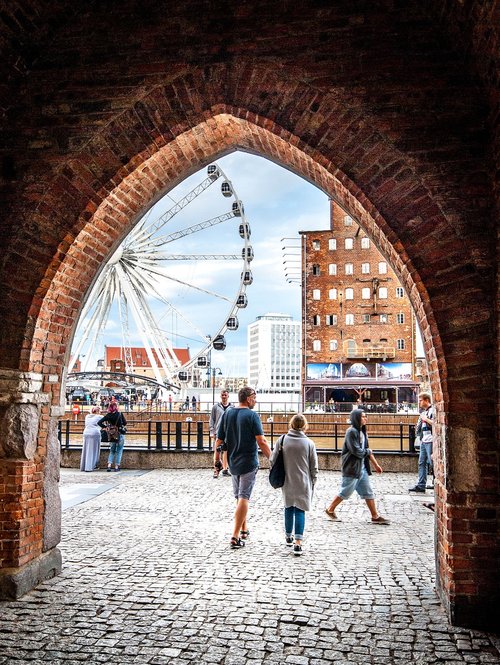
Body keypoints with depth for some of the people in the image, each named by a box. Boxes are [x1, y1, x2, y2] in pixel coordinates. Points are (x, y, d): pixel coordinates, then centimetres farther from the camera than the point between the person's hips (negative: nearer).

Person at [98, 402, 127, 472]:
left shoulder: (108, 415, -4)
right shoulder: (120, 414, -11)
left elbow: (99, 423, -6)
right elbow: (125, 423, -2)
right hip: (120, 434, -3)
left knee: (112, 451, 16)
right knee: (119, 451, 7)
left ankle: (109, 465, 2)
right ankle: (116, 467, 5)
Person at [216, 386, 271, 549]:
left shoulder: (227, 414, 3)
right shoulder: (252, 415, -12)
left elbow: (219, 440, 4)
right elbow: (261, 441, -17)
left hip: (233, 462, 5)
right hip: (249, 463, -5)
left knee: (239, 497, 19)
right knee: (244, 498, -2)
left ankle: (243, 530, 31)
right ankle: (235, 537, -5)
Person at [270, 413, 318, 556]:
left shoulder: (282, 440, -6)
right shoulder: (309, 443, -8)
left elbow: (273, 460, -3)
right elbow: (314, 467, -2)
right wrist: (312, 482, 12)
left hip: (287, 483, 2)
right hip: (303, 483, -2)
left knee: (288, 508, 19)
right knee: (300, 510, 3)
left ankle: (288, 536, 34)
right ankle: (298, 543, -5)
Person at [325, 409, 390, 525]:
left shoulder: (362, 432, 10)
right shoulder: (351, 432, -18)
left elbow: (367, 451, 16)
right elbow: (356, 451, -22)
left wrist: (376, 465, 16)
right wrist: (368, 451, -4)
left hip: (362, 467, 8)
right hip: (352, 467, -8)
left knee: (368, 492, 9)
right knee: (345, 492, 3)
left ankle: (375, 517, 15)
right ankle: (330, 510, 19)